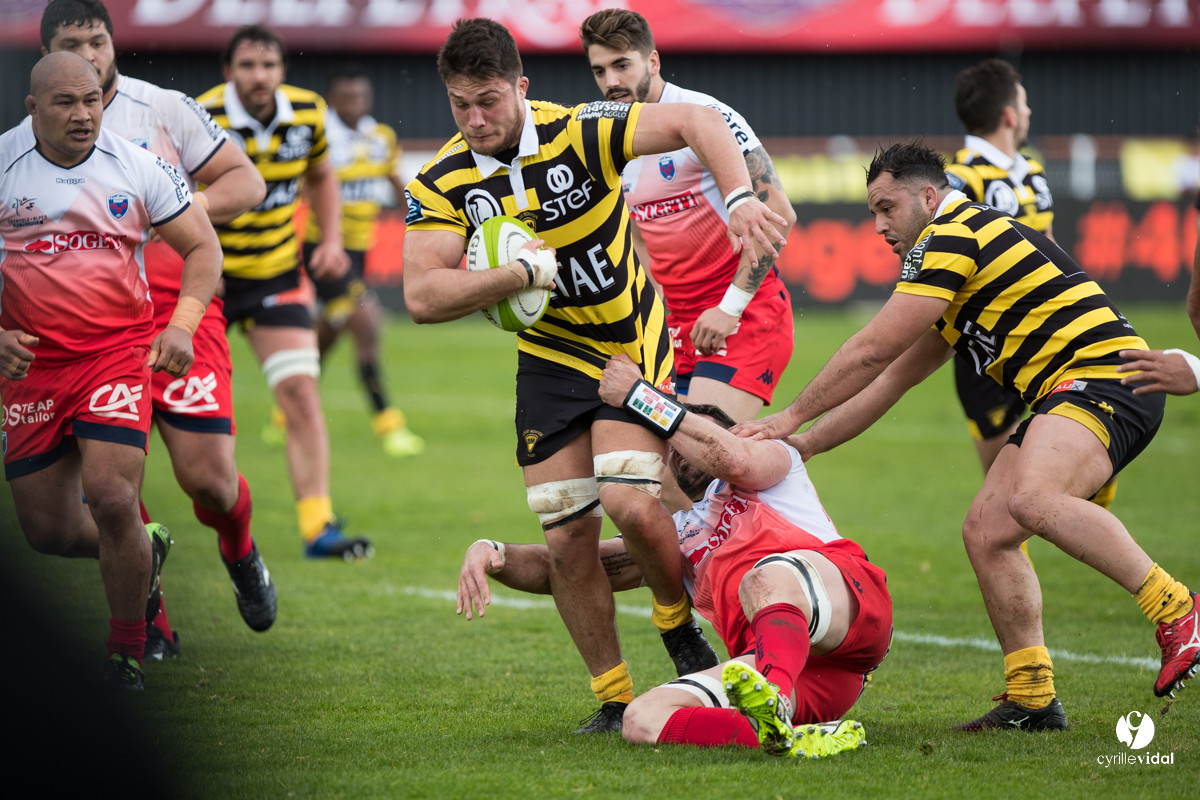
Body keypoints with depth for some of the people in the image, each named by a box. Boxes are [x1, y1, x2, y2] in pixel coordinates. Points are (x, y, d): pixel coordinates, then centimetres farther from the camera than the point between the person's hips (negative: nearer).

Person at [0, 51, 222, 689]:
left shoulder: (137, 168, -1)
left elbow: (202, 247, 6)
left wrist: (181, 326, -9)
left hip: (119, 349, -2)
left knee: (112, 499, -19)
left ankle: (127, 653, -1)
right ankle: (143, 555, 36)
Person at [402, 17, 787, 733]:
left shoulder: (582, 133, -18)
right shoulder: (441, 184, -11)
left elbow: (696, 121, -16)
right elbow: (422, 297, -18)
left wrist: (741, 198, -31)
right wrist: (521, 272, -27)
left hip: (635, 345, -3)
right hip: (551, 360, 3)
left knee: (630, 503, -20)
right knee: (569, 537, -3)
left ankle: (679, 625, 10)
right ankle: (614, 698, 12)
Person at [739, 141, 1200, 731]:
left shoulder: (951, 235, -7)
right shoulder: (953, 270, 25)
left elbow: (871, 351, -8)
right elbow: (890, 380, 30)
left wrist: (792, 416, 3)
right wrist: (800, 446, 27)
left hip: (1104, 374, -11)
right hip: (1066, 393, 11)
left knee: (1031, 498, -34)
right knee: (985, 530, 2)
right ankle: (1031, 698, 0)